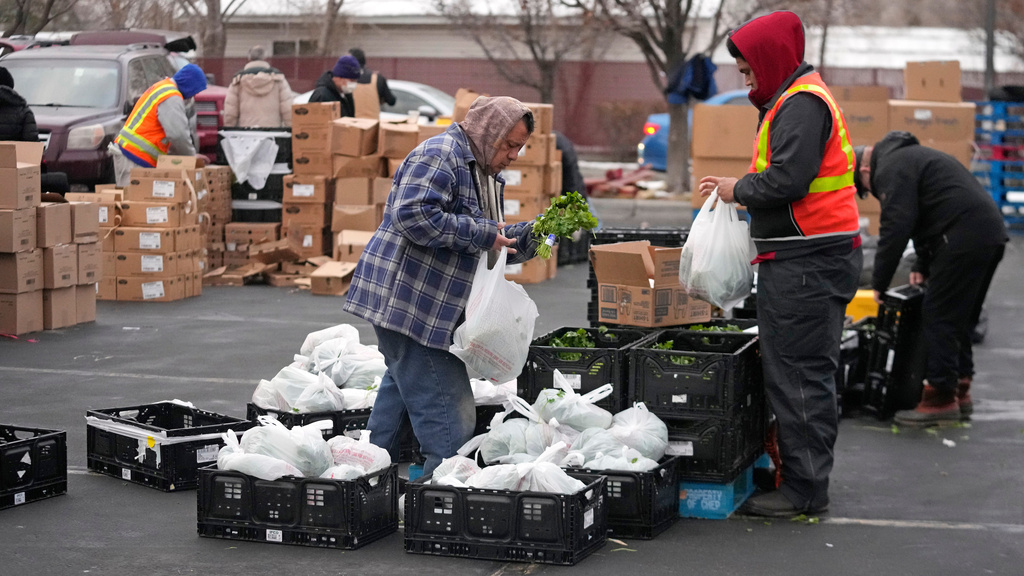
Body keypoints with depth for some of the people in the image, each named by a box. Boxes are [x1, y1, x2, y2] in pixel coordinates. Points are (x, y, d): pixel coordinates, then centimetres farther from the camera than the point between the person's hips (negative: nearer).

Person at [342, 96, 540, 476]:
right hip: (406, 300, -11)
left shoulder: (485, 174, 20)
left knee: (401, 392, 18)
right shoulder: (439, 156, -13)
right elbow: (414, 216, -27)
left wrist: (533, 234, 6)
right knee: (450, 421, -12)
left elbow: (495, 247, 25)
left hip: (429, 307, 11)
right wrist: (481, 234, -21)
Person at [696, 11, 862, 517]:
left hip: (806, 264, -11)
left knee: (799, 375, -7)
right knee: (808, 373, 14)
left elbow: (787, 179, -23)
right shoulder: (795, 100, 21)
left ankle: (804, 490, -2)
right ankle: (804, 479, 22)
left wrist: (739, 190, -8)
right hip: (810, 259, 11)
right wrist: (741, 191, 11)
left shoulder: (801, 105, -13)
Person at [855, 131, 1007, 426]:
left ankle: (941, 398, -3)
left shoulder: (891, 169, -6)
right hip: (991, 232, 11)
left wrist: (879, 283, -5)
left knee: (938, 318, -5)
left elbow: (895, 228, -13)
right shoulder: (906, 156, 27)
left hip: (964, 238, -11)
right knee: (959, 319, 18)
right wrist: (923, 266, 23)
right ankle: (960, 391, 23)